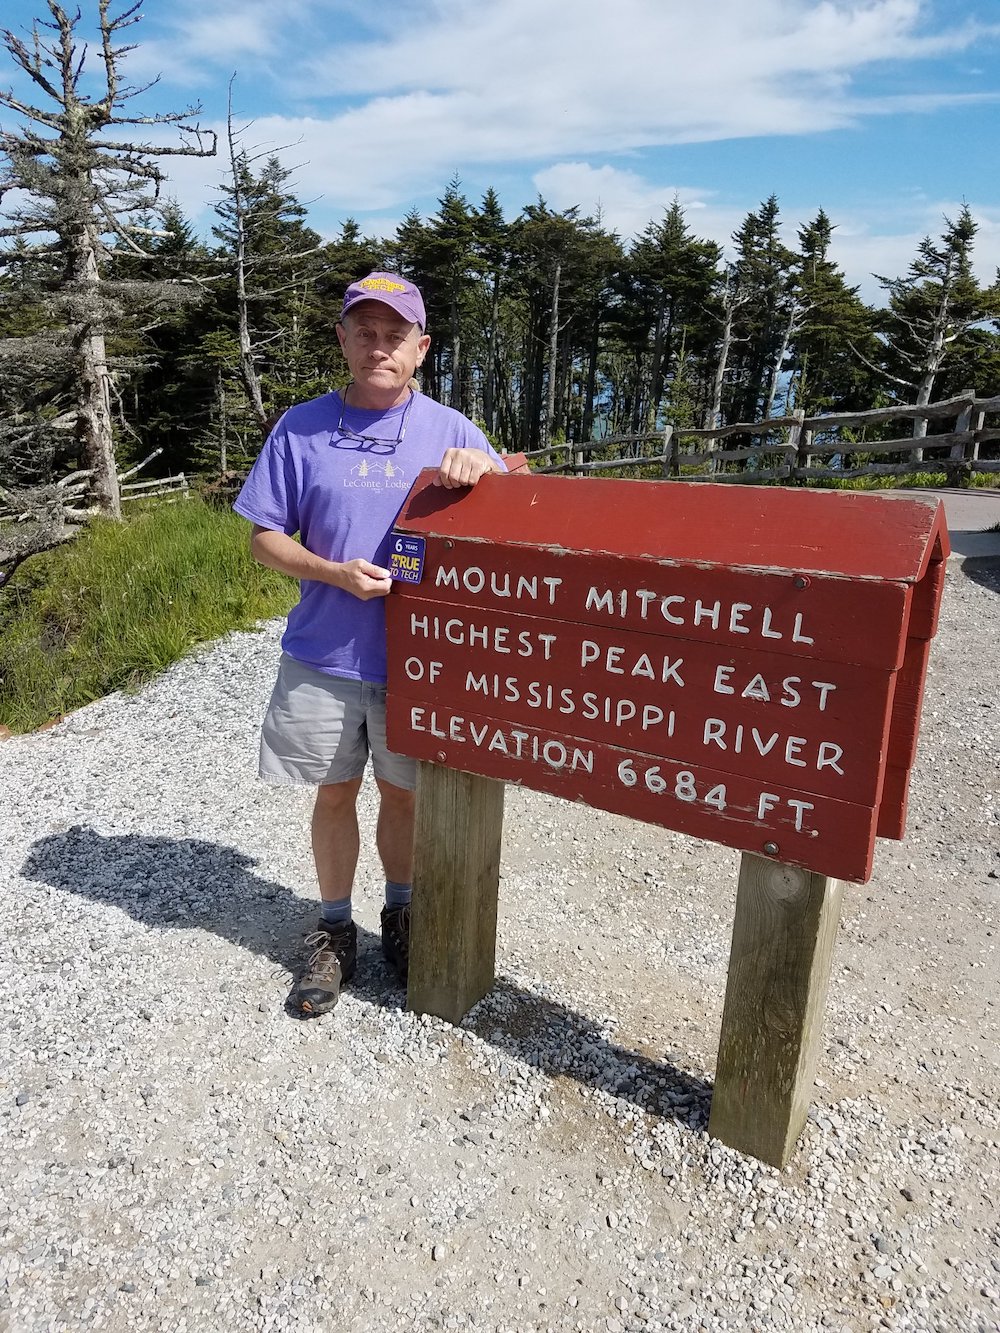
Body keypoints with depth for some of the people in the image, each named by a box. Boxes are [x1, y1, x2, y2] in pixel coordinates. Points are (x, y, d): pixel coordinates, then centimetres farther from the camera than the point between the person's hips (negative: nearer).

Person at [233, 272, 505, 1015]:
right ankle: (335, 932, 32)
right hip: (323, 656, 0)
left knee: (403, 792, 14)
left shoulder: (450, 430, 0)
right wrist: (336, 573, -17)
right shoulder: (302, 429, -1)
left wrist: (480, 471, -22)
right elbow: (265, 537, 1)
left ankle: (400, 913, 38)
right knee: (335, 792, 12)